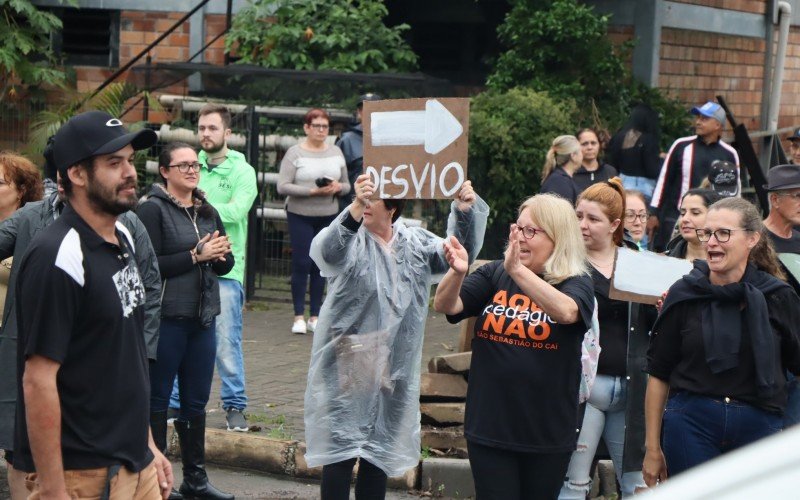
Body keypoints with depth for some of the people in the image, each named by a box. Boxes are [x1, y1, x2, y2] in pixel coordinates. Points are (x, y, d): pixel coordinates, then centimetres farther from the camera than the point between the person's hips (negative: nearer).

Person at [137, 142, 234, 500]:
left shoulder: (207, 212, 13)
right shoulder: (153, 209, -8)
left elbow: (226, 266, 15)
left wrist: (220, 255, -6)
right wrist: (196, 255, -17)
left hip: (202, 319, 7)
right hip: (165, 319, -7)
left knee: (196, 402, 13)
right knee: (157, 400, 2)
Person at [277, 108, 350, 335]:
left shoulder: (336, 152, 9)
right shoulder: (295, 153, -5)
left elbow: (347, 186, 14)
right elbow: (283, 187, -12)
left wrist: (338, 187, -9)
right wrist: (312, 191, -20)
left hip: (328, 216, 4)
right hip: (300, 216, -4)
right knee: (302, 264, -4)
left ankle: (315, 316, 12)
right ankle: (299, 316, 3)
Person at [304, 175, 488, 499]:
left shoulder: (415, 242, 7)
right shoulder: (352, 238, -9)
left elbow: (457, 255, 2)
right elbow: (326, 251, -31)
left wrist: (465, 212, -17)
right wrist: (354, 208, -49)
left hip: (394, 367, 5)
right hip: (349, 366, -5)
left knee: (380, 450, 15)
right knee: (341, 449, -2)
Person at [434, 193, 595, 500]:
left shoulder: (576, 283, -5)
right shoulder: (494, 275, 4)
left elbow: (566, 311, -27)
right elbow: (445, 306, -7)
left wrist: (516, 270, -39)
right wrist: (456, 272, -29)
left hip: (547, 435, -1)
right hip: (490, 428, 1)